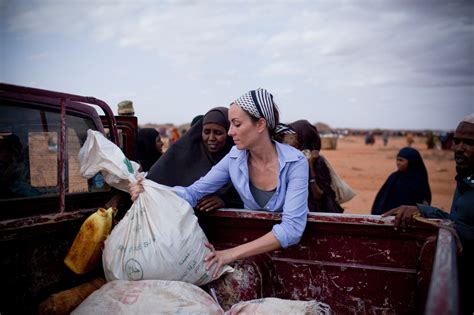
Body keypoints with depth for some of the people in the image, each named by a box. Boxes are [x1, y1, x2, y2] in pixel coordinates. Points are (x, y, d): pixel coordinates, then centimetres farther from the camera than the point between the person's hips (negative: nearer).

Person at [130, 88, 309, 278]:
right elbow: (193, 192, -7)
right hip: (253, 244, 3)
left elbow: (292, 228, -27)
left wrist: (234, 253, -33)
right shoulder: (235, 158, -7)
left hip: (290, 246, -3)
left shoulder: (295, 162, -20)